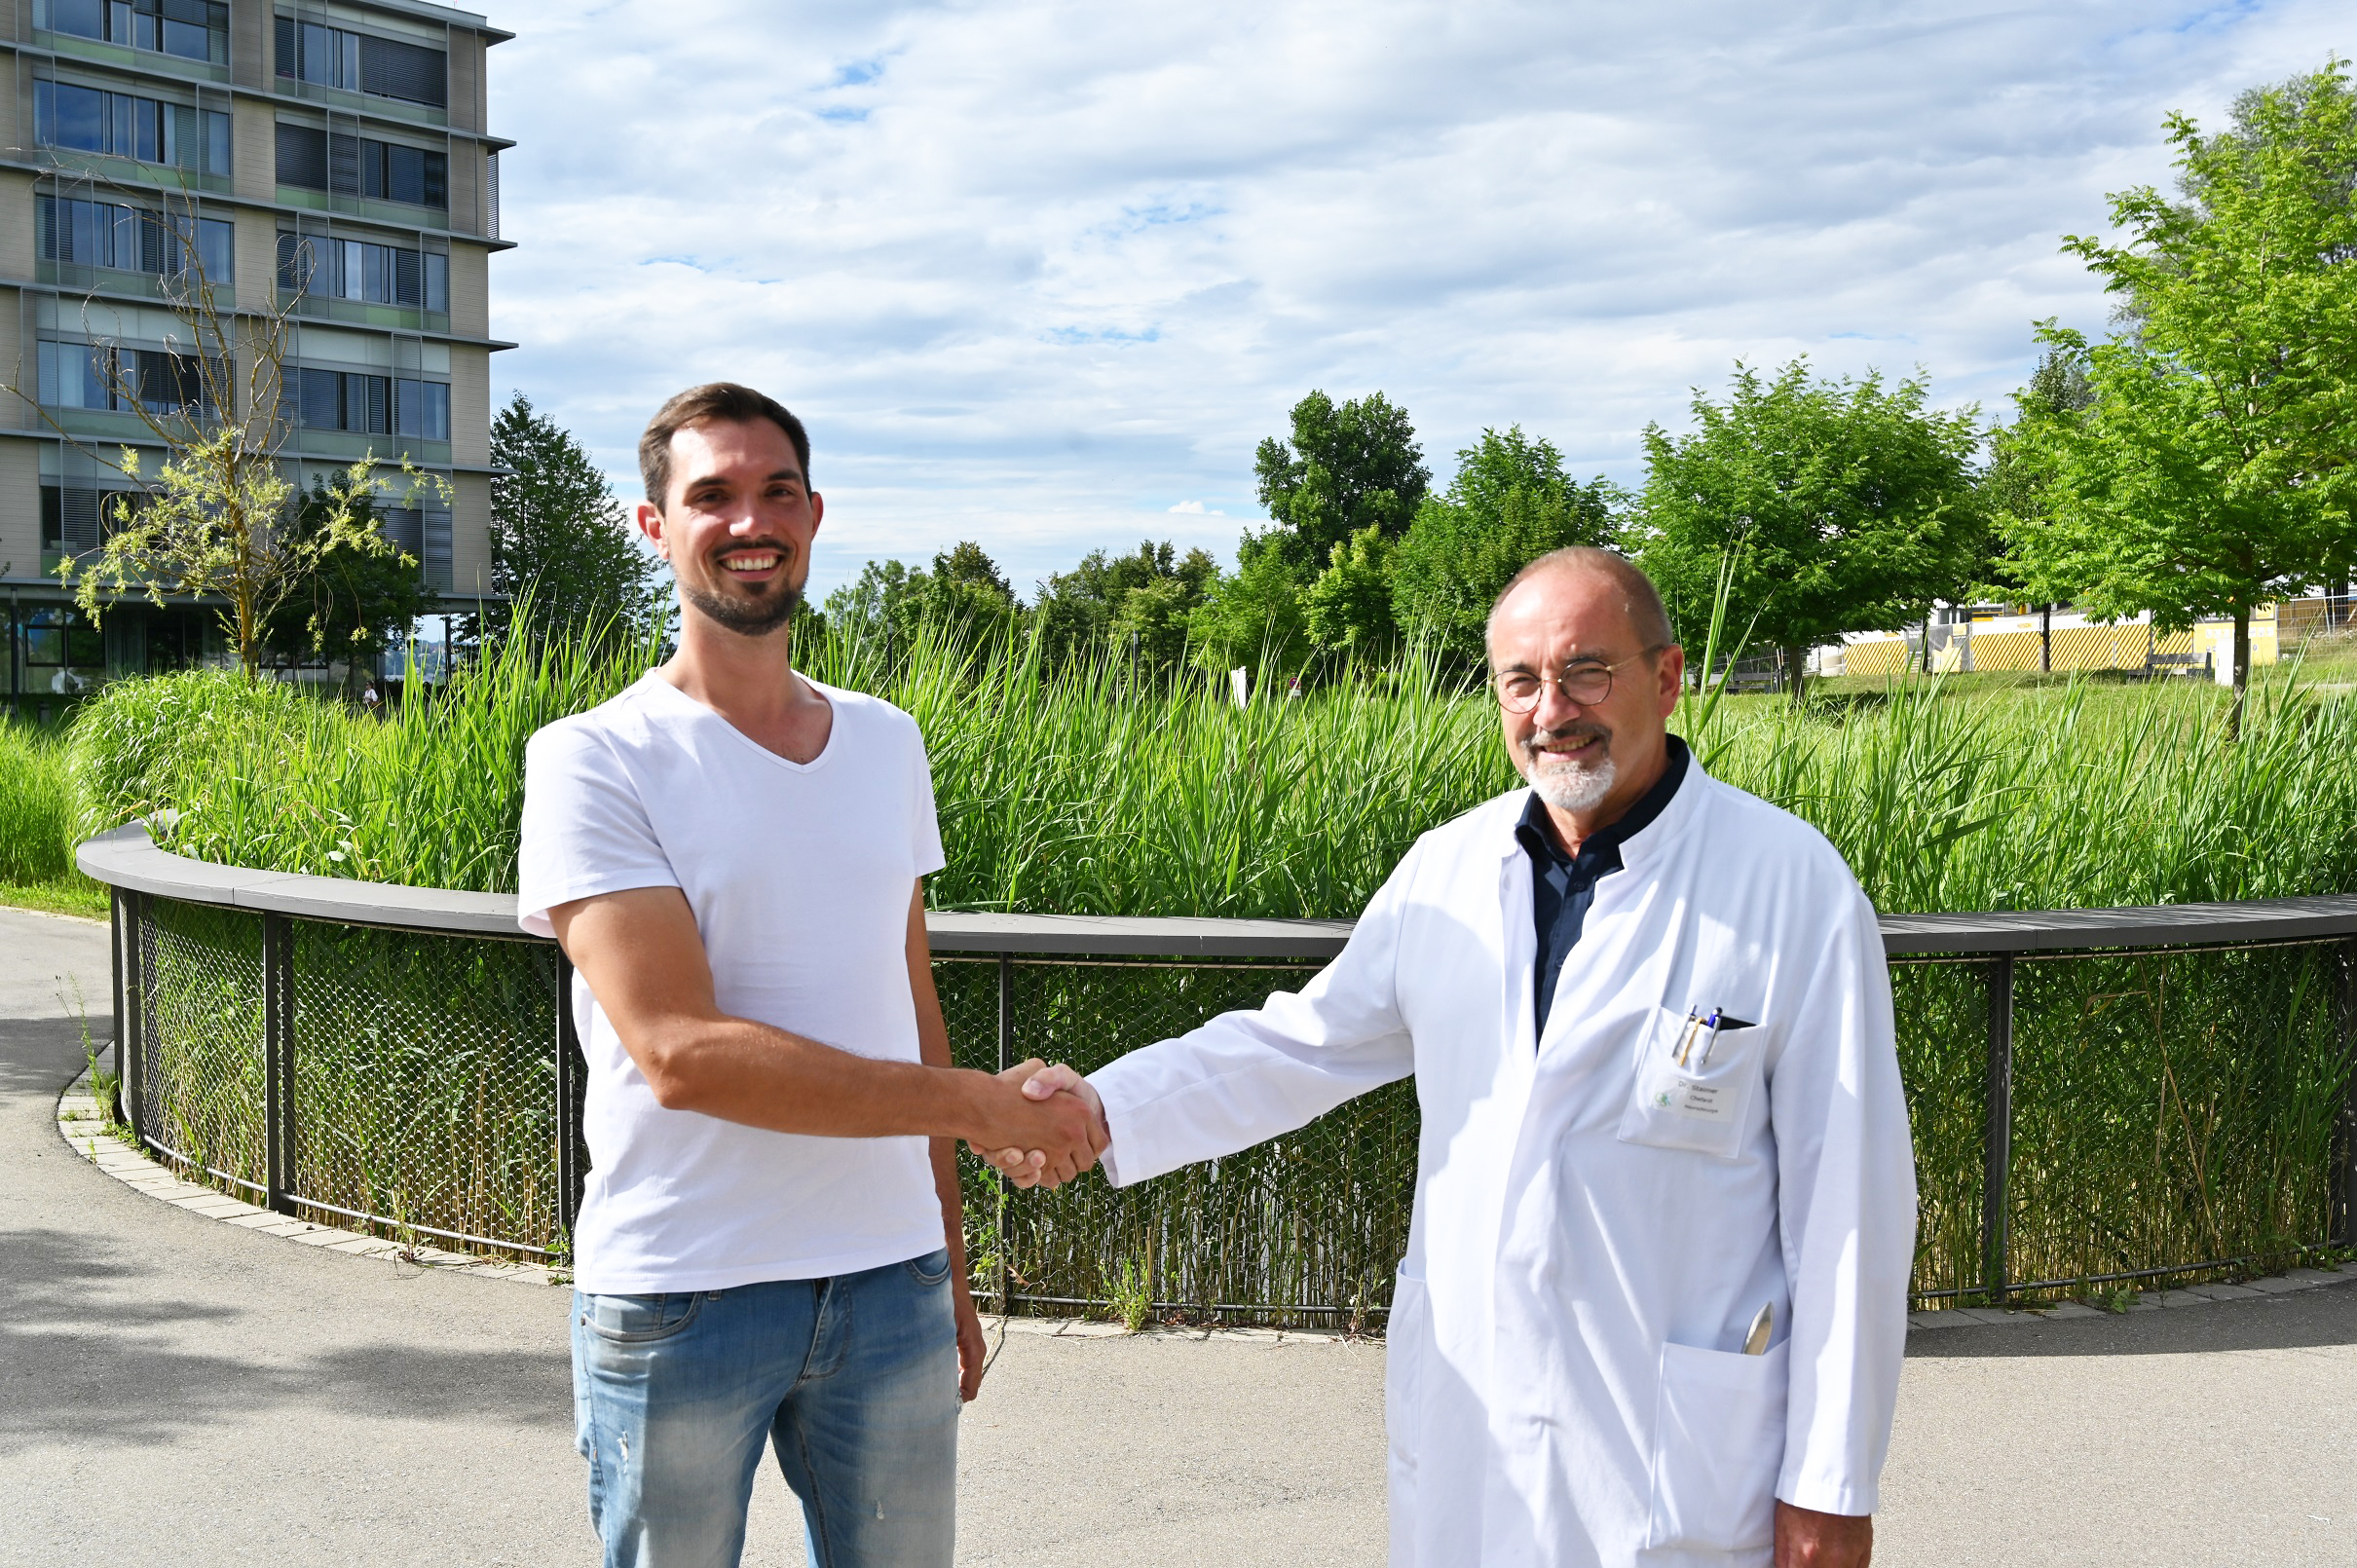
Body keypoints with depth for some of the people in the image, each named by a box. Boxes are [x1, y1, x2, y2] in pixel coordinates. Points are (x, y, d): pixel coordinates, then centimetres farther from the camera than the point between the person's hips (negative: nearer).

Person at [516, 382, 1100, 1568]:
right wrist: (978, 1104, -17)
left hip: (890, 1276, 4)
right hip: (678, 1294, -4)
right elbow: (681, 1053, -18)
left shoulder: (887, 744, 10)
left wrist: (948, 1265, 13)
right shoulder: (594, 760, -8)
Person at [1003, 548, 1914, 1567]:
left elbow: (1851, 1201, -9)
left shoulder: (1794, 887, -11)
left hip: (1677, 1450, -4)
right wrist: (1106, 1109, -4)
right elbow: (1305, 1042, 11)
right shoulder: (1448, 869, 3)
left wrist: (1832, 1482, -7)